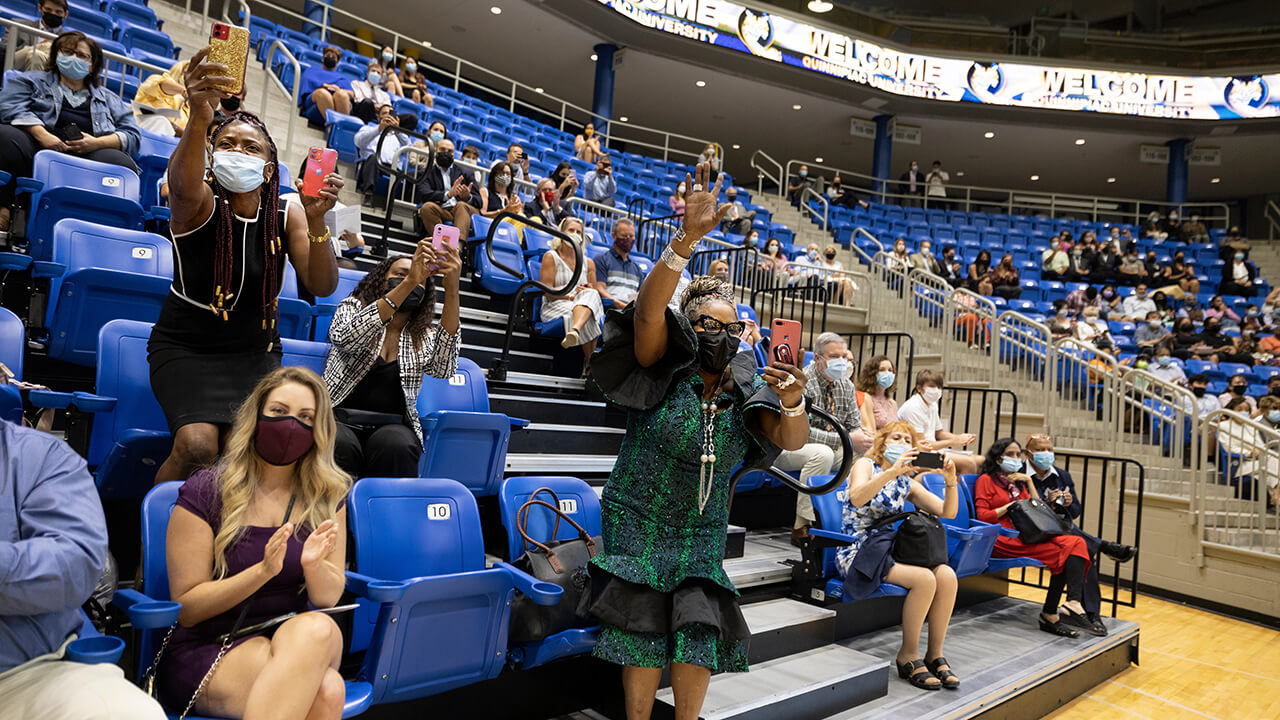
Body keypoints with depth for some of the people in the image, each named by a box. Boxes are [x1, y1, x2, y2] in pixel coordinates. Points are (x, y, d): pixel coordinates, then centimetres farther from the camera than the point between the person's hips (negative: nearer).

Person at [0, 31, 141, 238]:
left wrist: (97, 143, -5)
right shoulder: (31, 80, 27)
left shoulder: (108, 99, 31)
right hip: (40, 150, 0)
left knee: (123, 164, -33)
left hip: (86, 157, 0)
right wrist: (42, 135, -13)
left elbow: (133, 135, 16)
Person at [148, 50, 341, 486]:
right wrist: (199, 120, -60)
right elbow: (185, 186, -40)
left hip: (255, 351, 3)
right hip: (185, 347, -3)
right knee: (198, 445, -25)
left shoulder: (287, 215, -3)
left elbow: (322, 287, -16)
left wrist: (316, 219, -33)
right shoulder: (201, 202, -13)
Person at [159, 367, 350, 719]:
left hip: (295, 641, 5)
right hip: (203, 652, -4)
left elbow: (329, 598, 4)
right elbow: (186, 608, -5)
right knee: (324, 689, -36)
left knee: (319, 628, -36)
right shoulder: (203, 494, -6)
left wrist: (314, 566, -20)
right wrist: (263, 571, -21)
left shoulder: (328, 496, 5)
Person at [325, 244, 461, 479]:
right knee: (340, 445, -34)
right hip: (338, 419, -1)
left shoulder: (426, 335, 12)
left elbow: (444, 369, -13)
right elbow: (348, 338, -16)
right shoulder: (352, 308, 10)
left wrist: (452, 289, -19)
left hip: (392, 426, 1)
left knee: (396, 446, -32)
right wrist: (408, 282, -22)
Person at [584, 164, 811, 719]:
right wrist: (687, 239, -47)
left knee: (700, 630, 4)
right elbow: (648, 308, -33)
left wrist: (791, 404, -41)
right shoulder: (666, 370, -15)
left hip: (702, 528, 3)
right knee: (643, 626, 0)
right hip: (638, 520, -3)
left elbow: (791, 441, -17)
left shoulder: (746, 389, -5)